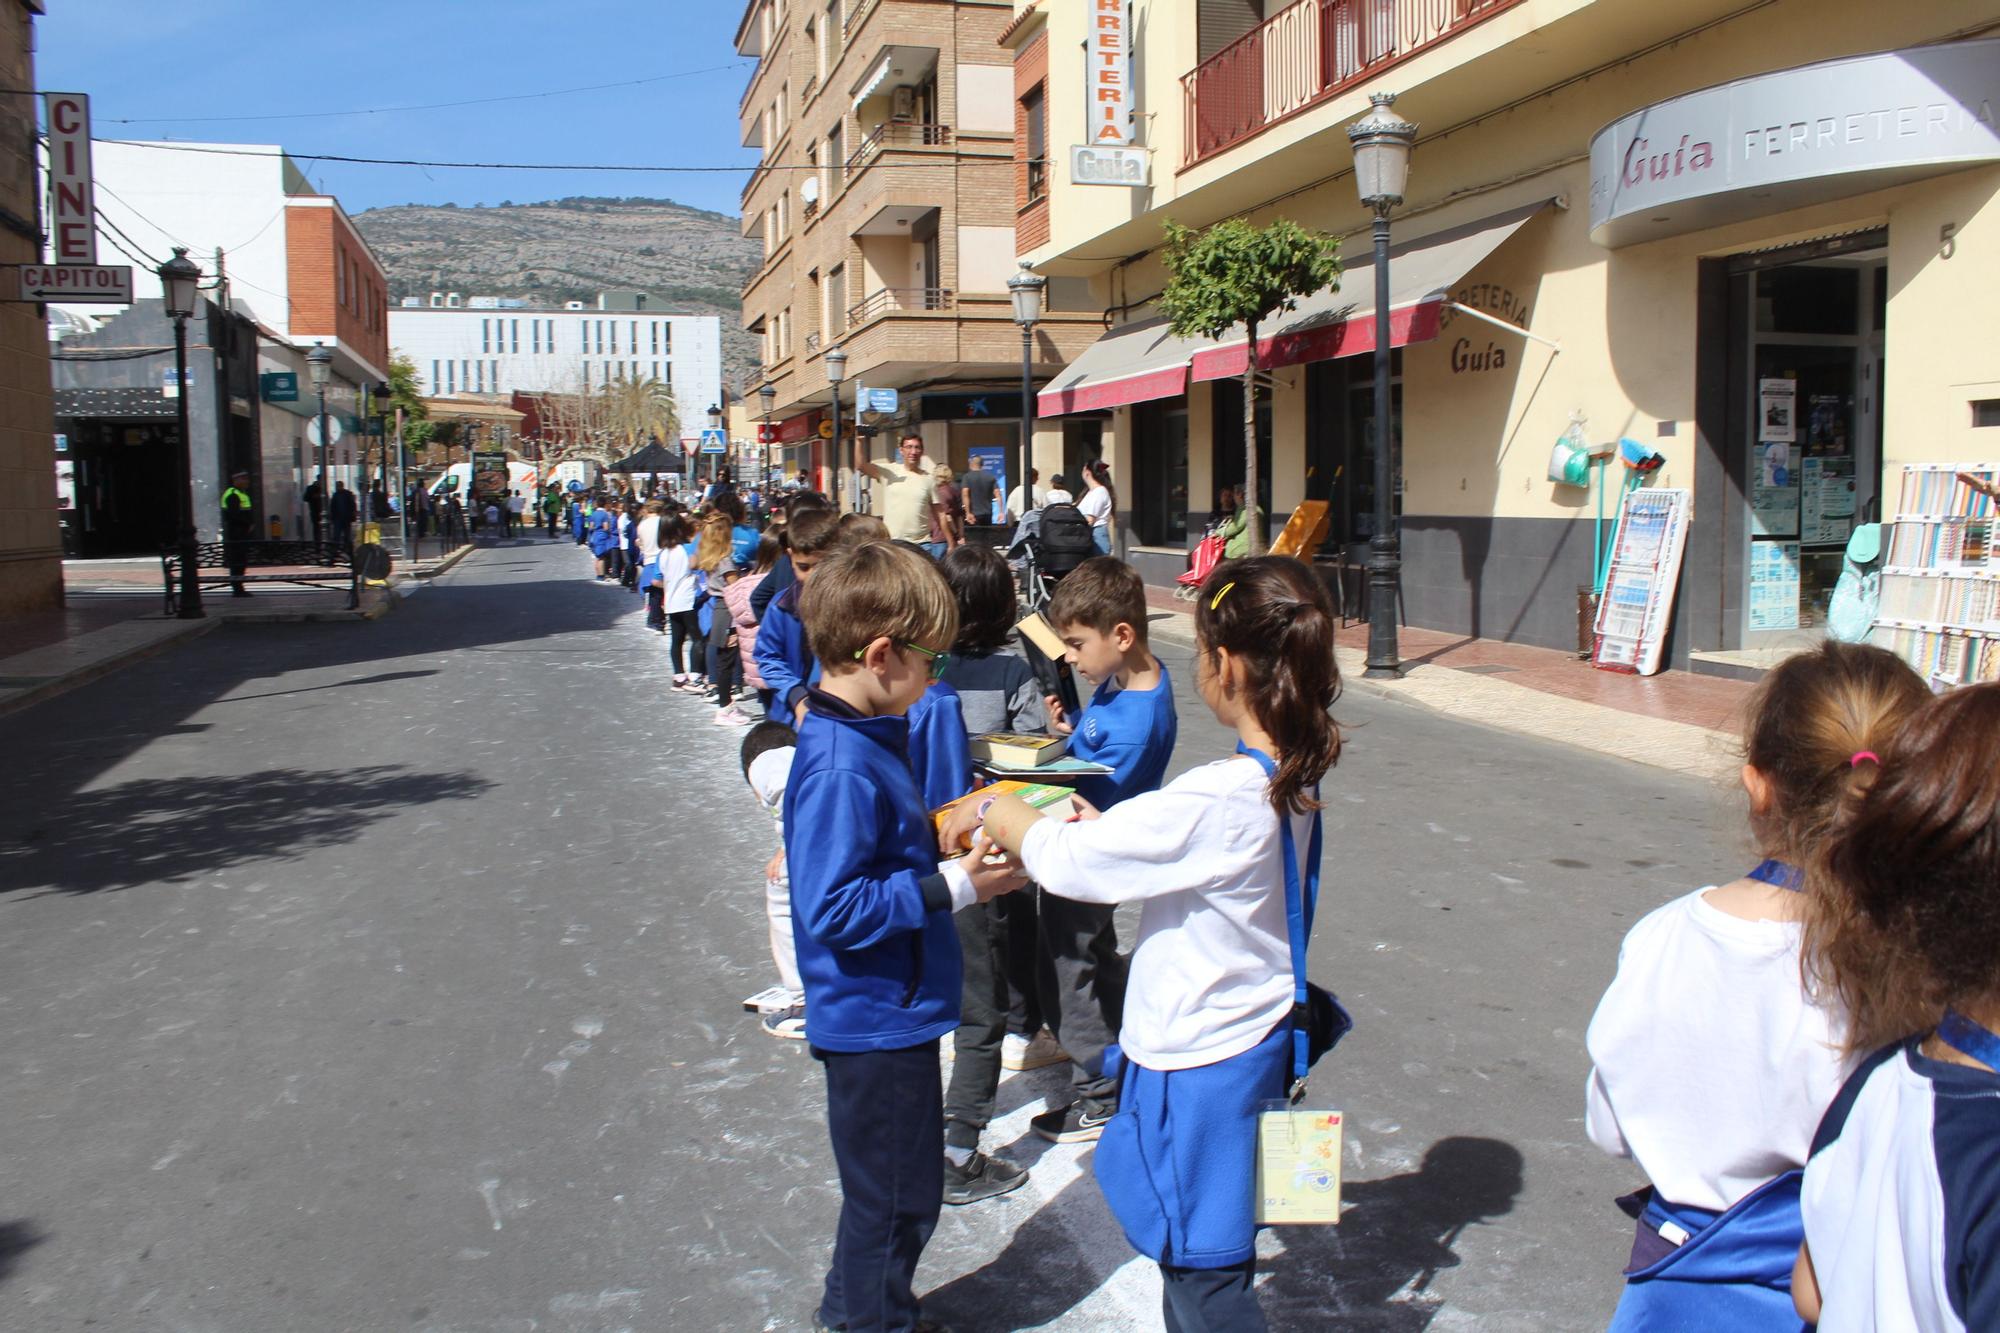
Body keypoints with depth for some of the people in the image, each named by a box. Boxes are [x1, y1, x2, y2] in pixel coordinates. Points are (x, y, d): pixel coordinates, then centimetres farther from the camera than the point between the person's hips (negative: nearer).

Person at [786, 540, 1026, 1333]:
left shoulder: (858, 740, 4)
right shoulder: (841, 769, -28)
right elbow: (833, 910, -30)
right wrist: (952, 887, -26)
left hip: (889, 1013, 10)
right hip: (876, 1023, -10)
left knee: (897, 1191, 26)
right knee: (895, 1199, 9)